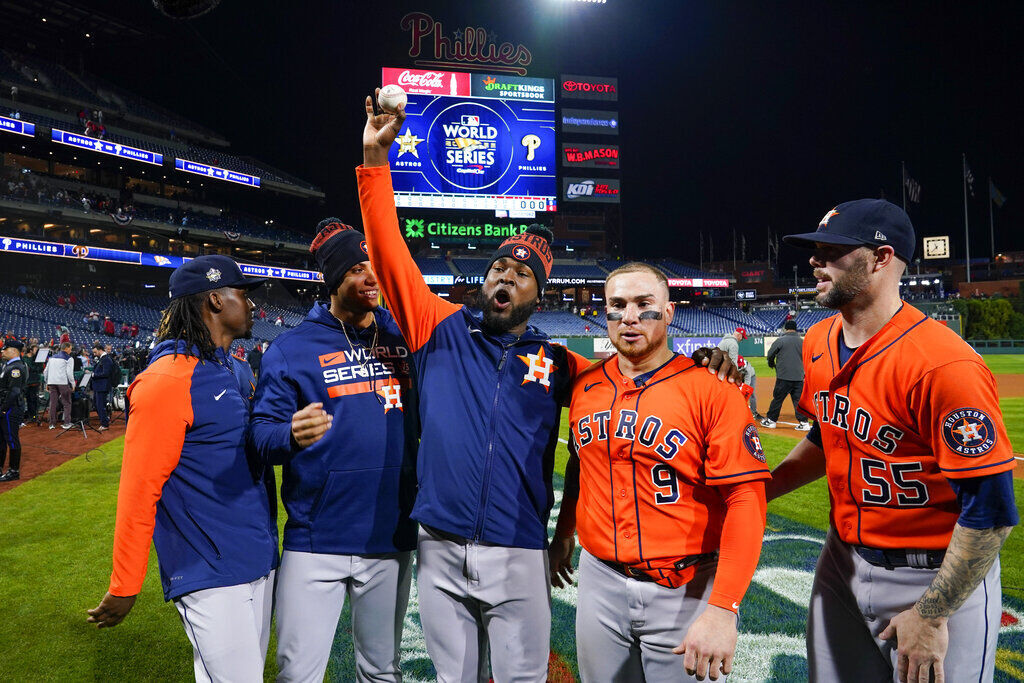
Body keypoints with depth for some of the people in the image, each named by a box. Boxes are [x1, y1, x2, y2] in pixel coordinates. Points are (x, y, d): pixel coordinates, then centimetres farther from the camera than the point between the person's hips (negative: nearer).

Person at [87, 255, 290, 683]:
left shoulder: (240, 372, 12)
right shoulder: (169, 379, -15)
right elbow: (139, 488, -15)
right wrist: (123, 588, -12)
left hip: (260, 562, 9)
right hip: (210, 574, -9)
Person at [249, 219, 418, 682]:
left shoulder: (404, 336, 6)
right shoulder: (292, 347, -3)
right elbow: (262, 432, -9)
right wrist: (292, 436, -30)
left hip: (392, 538, 3)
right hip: (315, 542, -3)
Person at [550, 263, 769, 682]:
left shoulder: (711, 391, -13)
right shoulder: (584, 387, 3)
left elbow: (745, 499, -19)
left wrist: (722, 608, -25)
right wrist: (563, 535, 24)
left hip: (685, 590, -4)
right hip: (600, 581, 5)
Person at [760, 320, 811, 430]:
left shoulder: (780, 340, -6)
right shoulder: (802, 342, 7)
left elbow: (770, 355, 0)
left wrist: (772, 364, 19)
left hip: (784, 376, -4)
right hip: (799, 377, 4)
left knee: (778, 398, 6)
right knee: (799, 399, 7)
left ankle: (771, 420, 14)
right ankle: (804, 422, 3)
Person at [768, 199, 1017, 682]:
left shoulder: (941, 365, -25)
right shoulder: (818, 343, 0)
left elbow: (991, 509, -23)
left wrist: (931, 616, -19)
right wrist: (758, 491, 6)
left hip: (942, 580, -7)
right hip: (843, 561, 7)